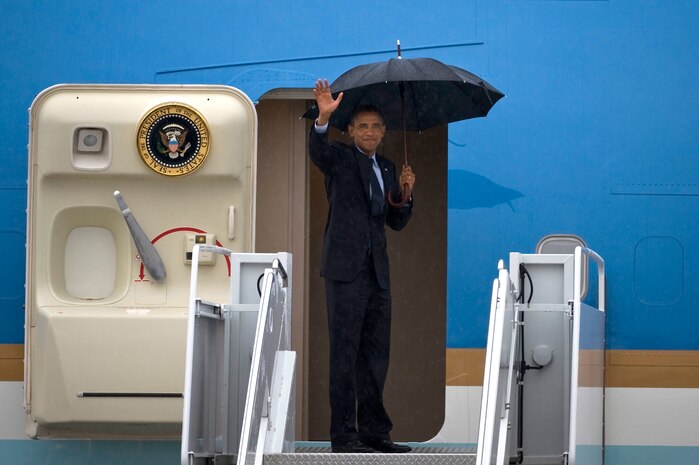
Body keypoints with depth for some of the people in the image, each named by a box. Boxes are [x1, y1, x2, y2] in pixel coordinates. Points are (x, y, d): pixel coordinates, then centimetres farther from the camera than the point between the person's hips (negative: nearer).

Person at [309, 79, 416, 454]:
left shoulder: (386, 169, 19)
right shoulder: (340, 159, 0)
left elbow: (396, 222, 20)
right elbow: (317, 151, -24)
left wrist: (405, 193, 2)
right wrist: (323, 118, -42)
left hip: (377, 271, 7)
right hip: (346, 268, -6)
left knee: (376, 353, 9)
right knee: (345, 352, -6)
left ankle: (374, 431, 16)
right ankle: (343, 434, -4)